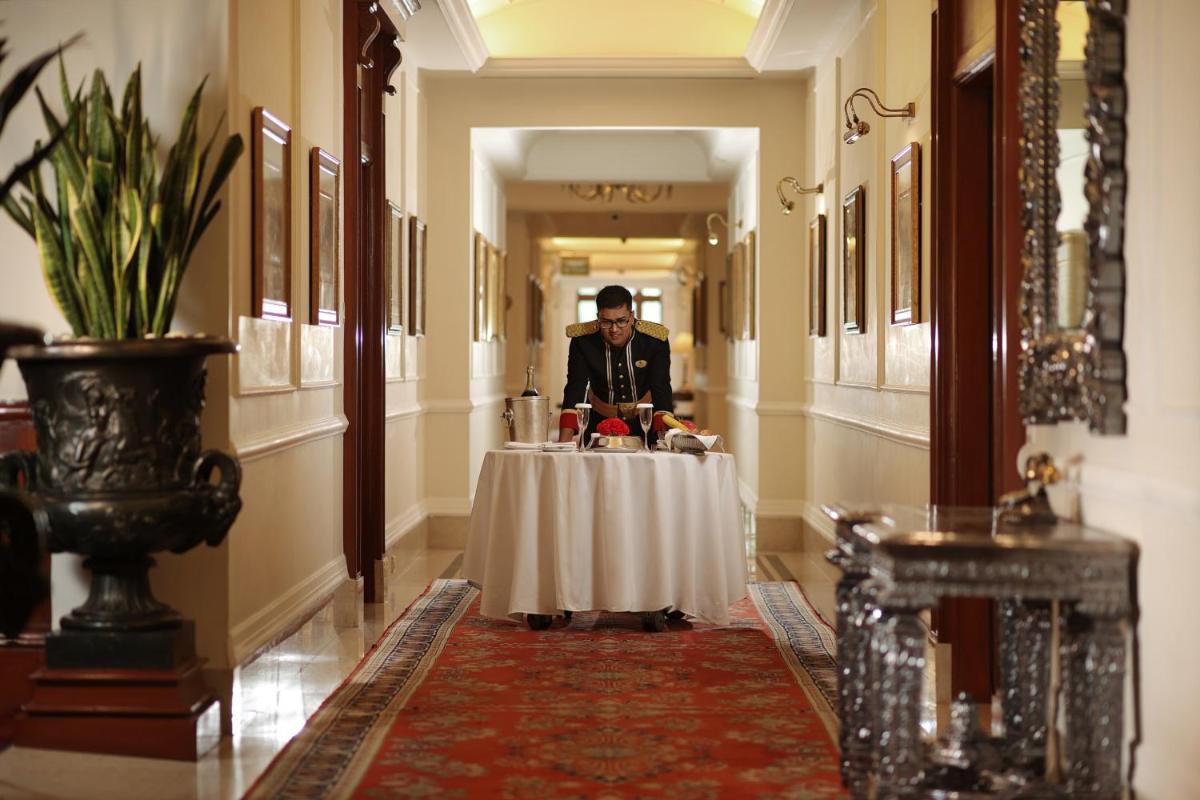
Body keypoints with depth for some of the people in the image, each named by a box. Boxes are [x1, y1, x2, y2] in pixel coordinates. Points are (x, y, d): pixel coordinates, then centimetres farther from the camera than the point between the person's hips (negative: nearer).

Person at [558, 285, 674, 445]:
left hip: (643, 422, -1)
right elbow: (575, 390, -15)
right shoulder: (582, 340, -13)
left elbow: (661, 391, -15)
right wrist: (563, 442, -27)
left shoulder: (655, 339, -14)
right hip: (599, 423, 1)